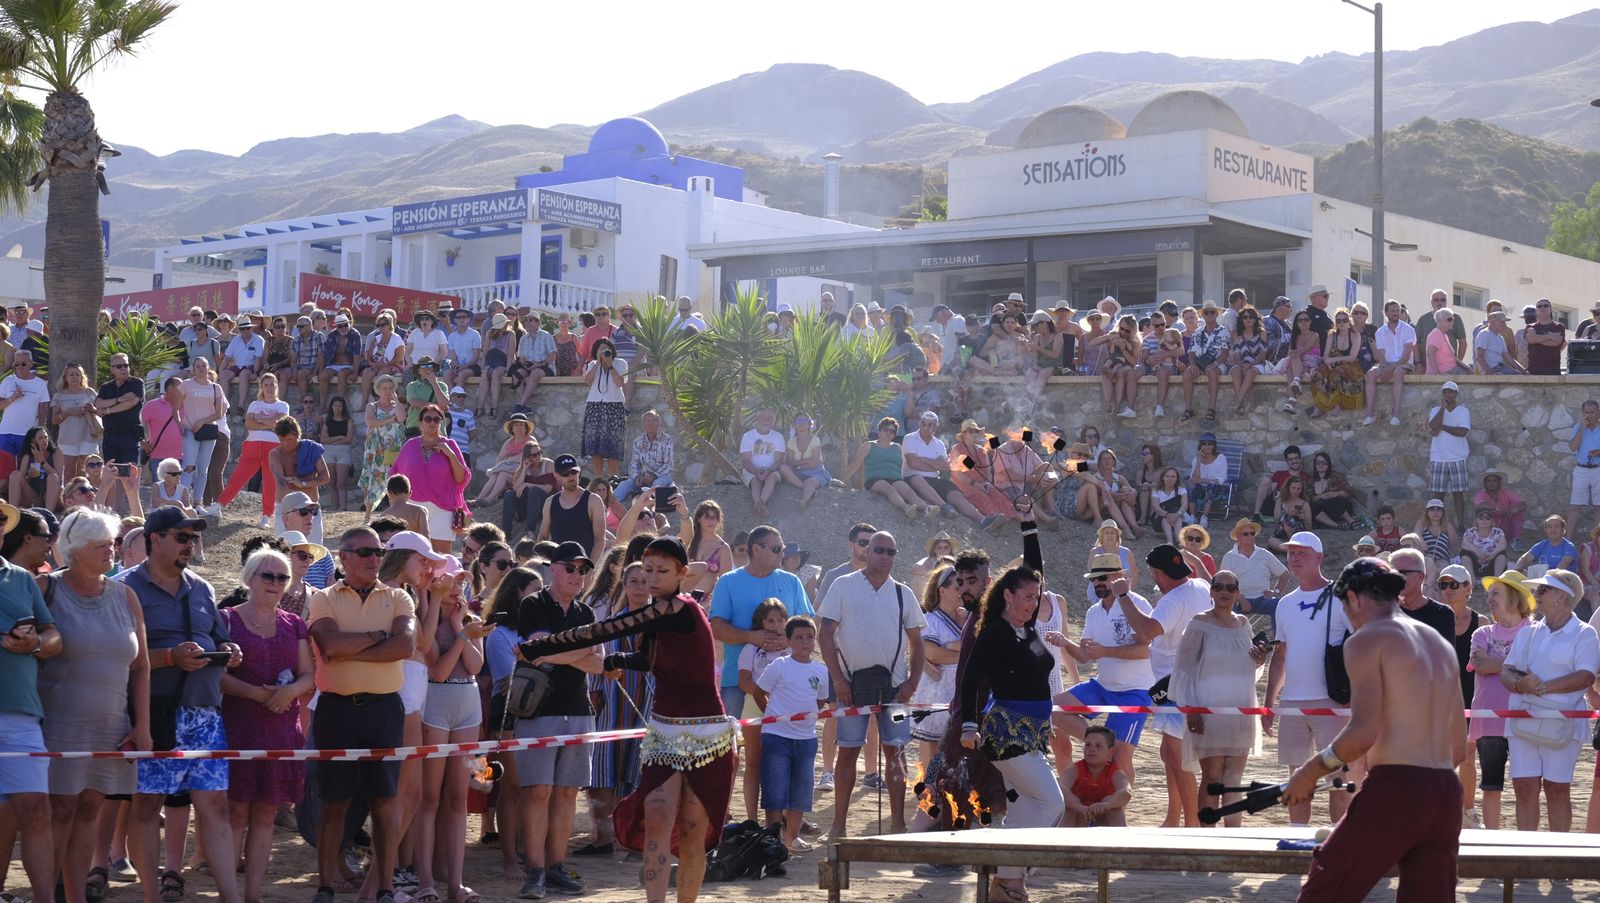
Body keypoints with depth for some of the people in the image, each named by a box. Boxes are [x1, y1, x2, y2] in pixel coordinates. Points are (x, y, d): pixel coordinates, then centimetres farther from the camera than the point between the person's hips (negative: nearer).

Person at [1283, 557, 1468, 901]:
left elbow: (1364, 732, -14)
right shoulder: (1440, 644, 20)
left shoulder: (1365, 640, -2)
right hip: (1446, 795, 7)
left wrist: (1312, 770, -3)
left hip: (1393, 793, -7)